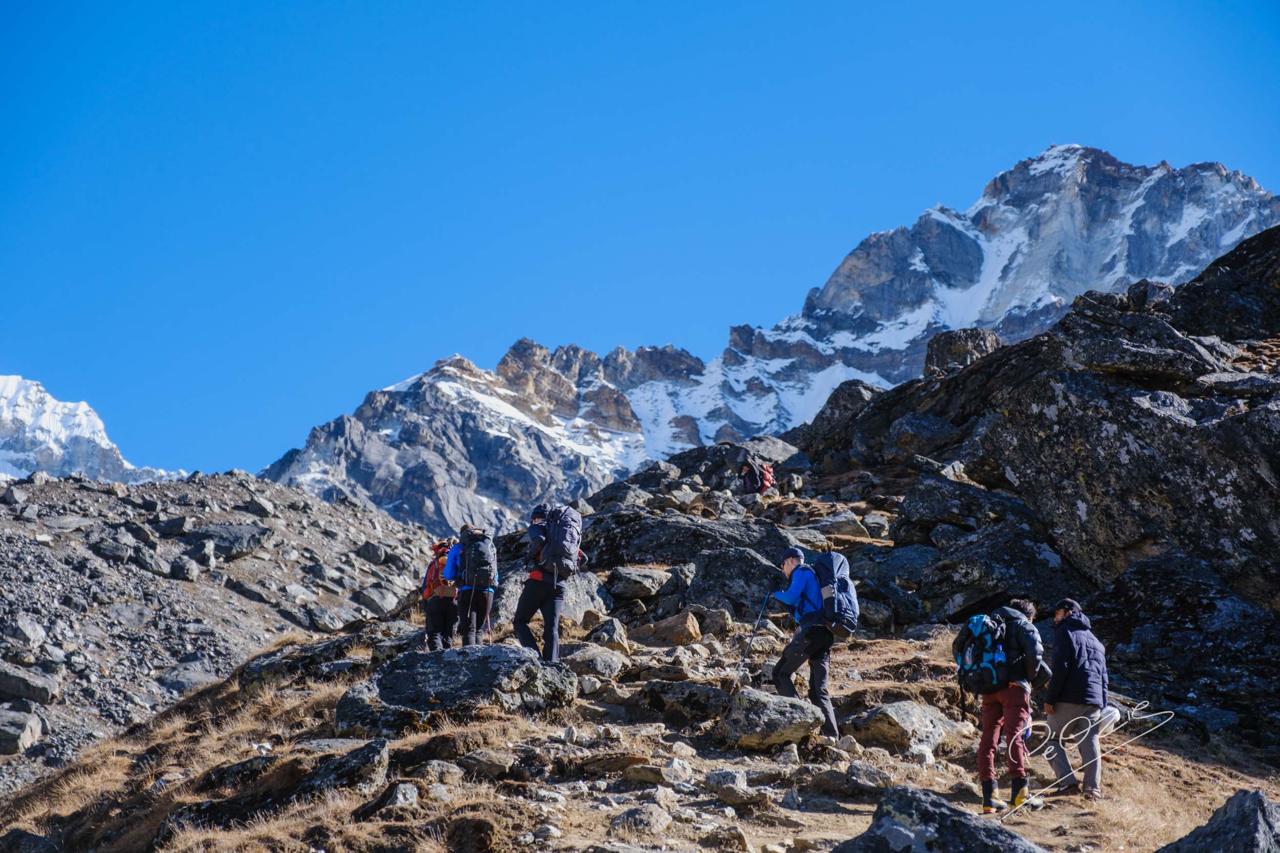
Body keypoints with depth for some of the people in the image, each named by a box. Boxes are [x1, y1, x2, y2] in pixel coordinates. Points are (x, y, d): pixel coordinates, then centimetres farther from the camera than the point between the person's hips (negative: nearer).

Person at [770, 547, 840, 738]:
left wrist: (777, 594, 8)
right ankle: (832, 735, -5)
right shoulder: (814, 576, 30)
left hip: (810, 631, -8)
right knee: (819, 691, 5)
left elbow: (791, 597, -11)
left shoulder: (802, 572, 3)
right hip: (824, 635, 8)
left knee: (781, 673, -1)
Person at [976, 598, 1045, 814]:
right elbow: (1035, 651, -12)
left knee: (988, 738, 4)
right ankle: (1019, 791, -18)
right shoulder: (1024, 626, 7)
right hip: (1013, 685, -5)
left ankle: (988, 796, 1)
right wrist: (1030, 676, 2)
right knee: (1015, 735, -9)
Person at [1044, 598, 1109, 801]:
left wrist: (1049, 698, -13)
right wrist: (1102, 706, 21)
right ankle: (1093, 788, -3)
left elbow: (1060, 667, -12)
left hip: (1069, 699, -6)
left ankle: (1068, 782, -11)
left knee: (1053, 739, 3)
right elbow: (1104, 675, 22)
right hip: (1094, 701, 6)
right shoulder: (1095, 640, 25)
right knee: (1089, 742, 6)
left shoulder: (1065, 632, 1)